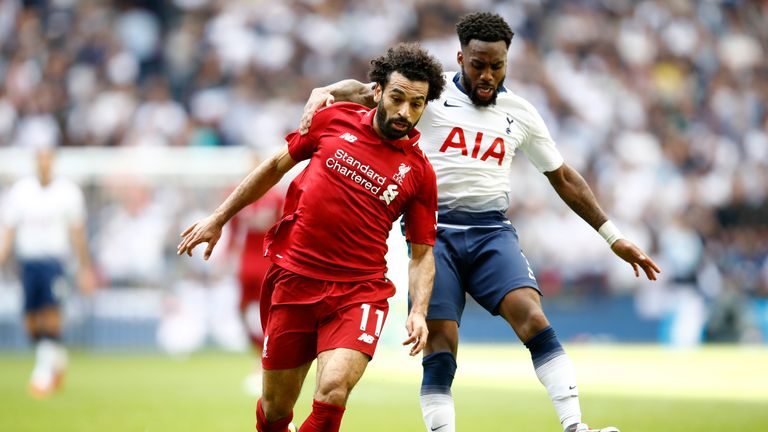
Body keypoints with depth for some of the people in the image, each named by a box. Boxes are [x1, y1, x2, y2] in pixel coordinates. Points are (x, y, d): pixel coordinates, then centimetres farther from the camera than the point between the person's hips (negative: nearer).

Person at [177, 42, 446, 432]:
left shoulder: (418, 172, -1)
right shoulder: (336, 119, 2)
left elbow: (422, 253, 6)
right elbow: (277, 165, 15)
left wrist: (418, 311, -11)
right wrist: (219, 218, 18)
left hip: (358, 292, -2)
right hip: (292, 280, 2)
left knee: (332, 392, -26)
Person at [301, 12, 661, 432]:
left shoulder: (520, 113, 13)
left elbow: (563, 178, 21)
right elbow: (364, 91, -6)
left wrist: (613, 237, 21)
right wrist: (323, 92, -30)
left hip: (492, 231, 2)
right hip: (434, 229, -1)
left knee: (531, 315, -21)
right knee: (440, 344, -11)